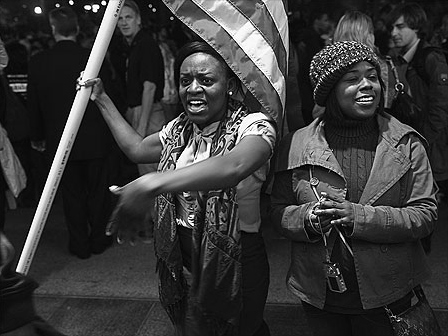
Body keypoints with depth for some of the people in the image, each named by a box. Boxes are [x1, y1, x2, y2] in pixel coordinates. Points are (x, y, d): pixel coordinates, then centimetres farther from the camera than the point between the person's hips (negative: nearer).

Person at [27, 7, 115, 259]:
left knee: (72, 195, 13)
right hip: (95, 141, -1)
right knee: (98, 192, 14)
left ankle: (80, 245, 22)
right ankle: (99, 240, 27)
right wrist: (111, 132, 9)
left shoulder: (38, 62, -6)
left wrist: (37, 137, 14)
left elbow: (34, 106, 1)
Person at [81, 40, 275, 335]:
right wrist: (102, 100, 19)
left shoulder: (254, 125, -18)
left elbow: (233, 166, -40)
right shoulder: (181, 128, 5)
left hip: (233, 263, -6)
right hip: (182, 260, 6)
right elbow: (137, 149, 19)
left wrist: (151, 184, -50)